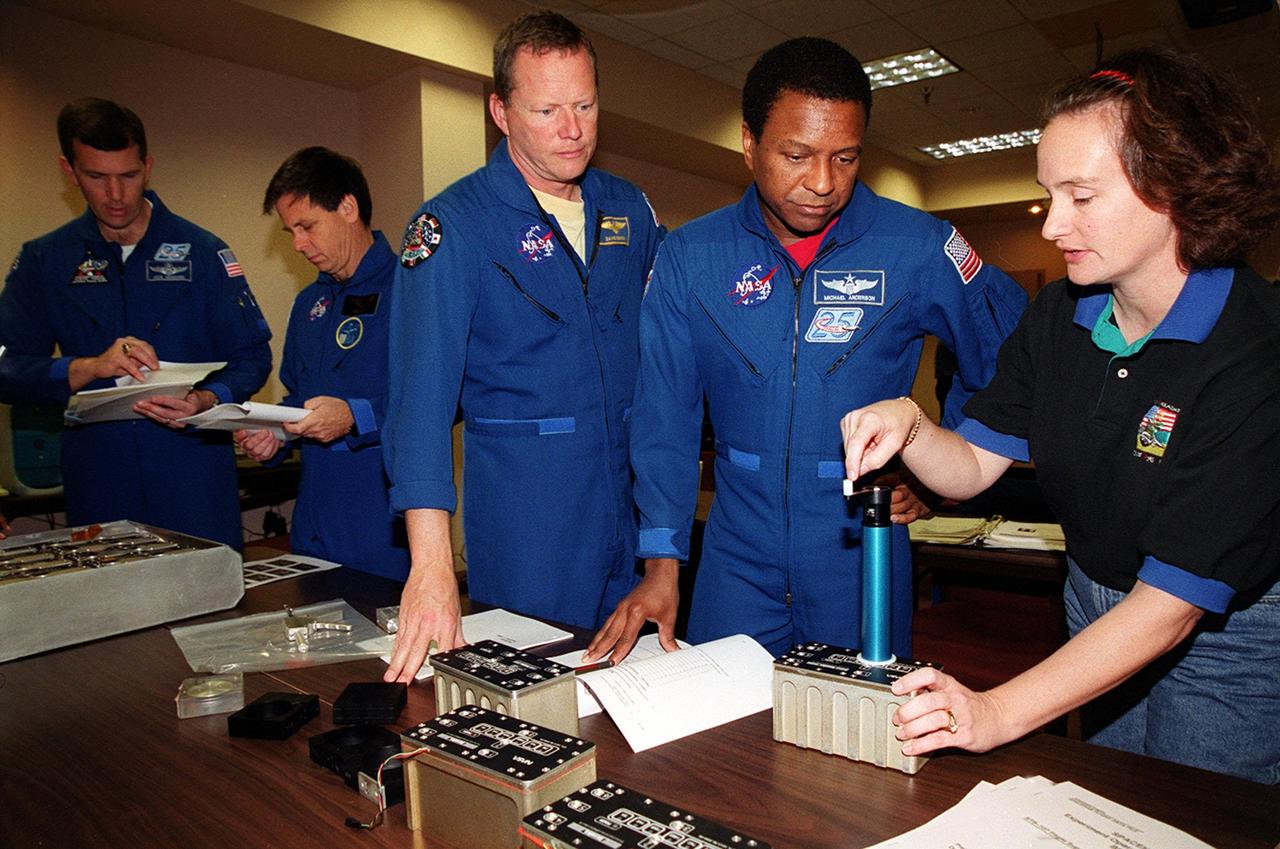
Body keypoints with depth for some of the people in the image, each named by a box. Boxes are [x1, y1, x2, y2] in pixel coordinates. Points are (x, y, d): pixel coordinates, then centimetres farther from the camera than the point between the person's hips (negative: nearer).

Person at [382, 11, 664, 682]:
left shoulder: (628, 209, 7)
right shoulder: (453, 224, -9)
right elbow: (423, 390, -19)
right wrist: (431, 564, -28)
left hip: (634, 493, 5)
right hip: (524, 500, -4)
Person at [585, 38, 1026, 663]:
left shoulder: (919, 247, -8)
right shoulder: (689, 256, -5)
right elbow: (665, 416, -3)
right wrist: (662, 561, -8)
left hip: (864, 552, 0)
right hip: (736, 557, 1)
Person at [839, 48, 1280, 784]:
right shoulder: (1060, 317, -8)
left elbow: (1173, 603, -31)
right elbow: (973, 466, -3)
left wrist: (1000, 713, -36)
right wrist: (907, 424, -25)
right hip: (1099, 616, 5)